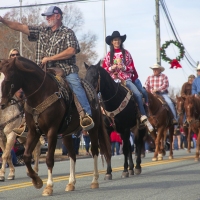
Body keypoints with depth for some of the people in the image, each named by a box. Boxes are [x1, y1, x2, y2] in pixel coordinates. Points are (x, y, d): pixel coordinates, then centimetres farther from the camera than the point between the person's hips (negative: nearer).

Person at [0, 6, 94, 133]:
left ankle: (87, 115, -37)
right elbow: (20, 27, 10)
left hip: (66, 69, -5)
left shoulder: (68, 33, 4)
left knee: (75, 82, -31)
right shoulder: (42, 31, 16)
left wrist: (49, 58, -12)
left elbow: (71, 51, -11)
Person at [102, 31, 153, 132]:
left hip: (126, 79, -1)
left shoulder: (126, 53, 7)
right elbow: (103, 69, 7)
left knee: (138, 94, -22)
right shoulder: (109, 55, 9)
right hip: (113, 80, 1)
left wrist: (124, 67, -15)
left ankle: (144, 118, -16)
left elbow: (132, 68, 4)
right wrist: (111, 68, -12)